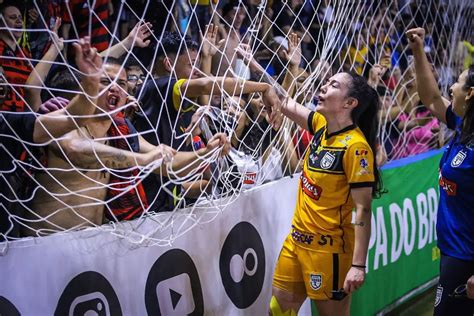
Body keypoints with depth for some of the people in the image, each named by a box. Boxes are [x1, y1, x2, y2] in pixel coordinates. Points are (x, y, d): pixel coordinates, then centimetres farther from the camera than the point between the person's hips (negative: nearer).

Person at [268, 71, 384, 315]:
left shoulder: (356, 146, -19)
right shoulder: (321, 125, 2)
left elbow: (363, 210, -21)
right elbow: (287, 105, 16)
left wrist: (358, 265, -25)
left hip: (328, 247, -8)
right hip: (296, 239, 8)